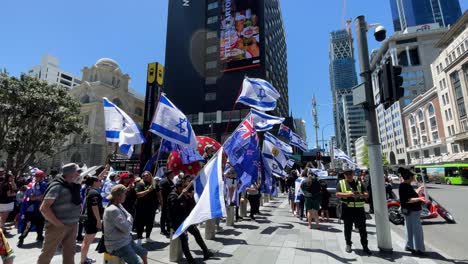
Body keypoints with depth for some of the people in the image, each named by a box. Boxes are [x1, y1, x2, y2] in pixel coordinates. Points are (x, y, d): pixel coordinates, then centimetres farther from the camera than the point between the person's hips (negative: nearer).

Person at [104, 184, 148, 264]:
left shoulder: (119, 205, 3)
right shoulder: (113, 210, -26)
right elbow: (126, 229, -25)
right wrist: (129, 219, -6)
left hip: (126, 240, 9)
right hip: (117, 246, -9)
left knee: (144, 253, 18)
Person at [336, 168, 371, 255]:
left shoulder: (359, 183, 10)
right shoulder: (341, 183, 3)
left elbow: (366, 195, 6)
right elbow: (337, 194, -8)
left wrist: (361, 195, -17)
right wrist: (349, 194, -20)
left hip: (359, 209, 1)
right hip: (347, 209, -1)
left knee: (362, 229, 5)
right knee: (348, 228, 10)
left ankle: (365, 246, 17)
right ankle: (348, 244, 26)